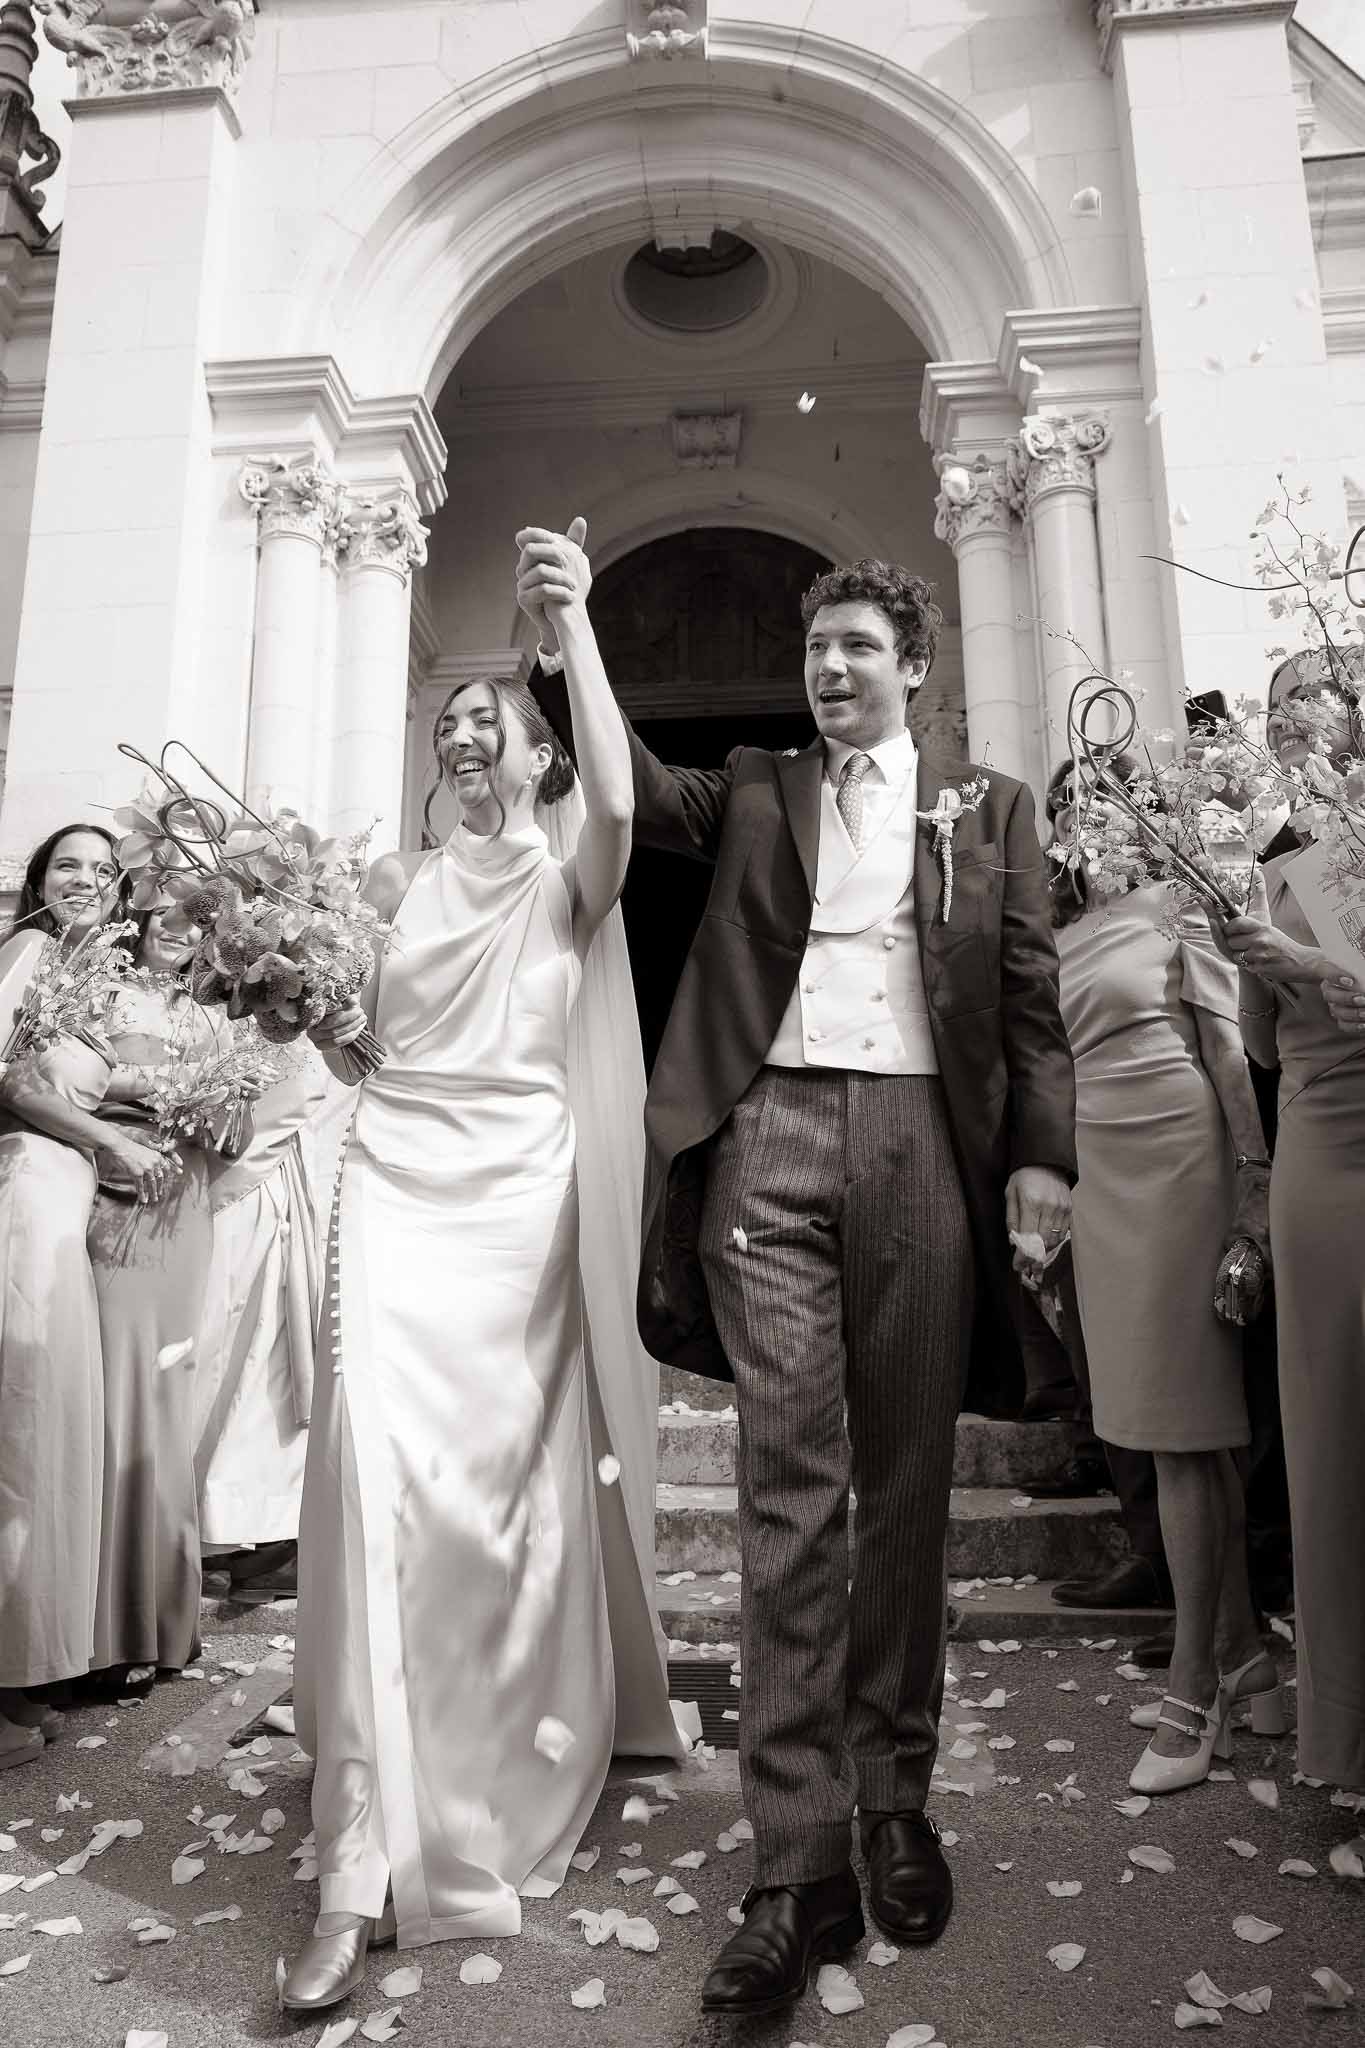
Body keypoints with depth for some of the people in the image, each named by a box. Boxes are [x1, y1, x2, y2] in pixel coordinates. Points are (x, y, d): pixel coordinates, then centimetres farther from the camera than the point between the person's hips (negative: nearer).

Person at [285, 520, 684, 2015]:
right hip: (397, 1177, 2)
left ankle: (513, 1777, 31)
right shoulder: (397, 881, 14)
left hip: (524, 1191, -1)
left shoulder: (567, 880, 5)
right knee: (378, 1470, -13)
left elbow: (618, 804, -18)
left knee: (513, 1484, 5)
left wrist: (574, 624, -13)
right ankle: (366, 1862, -5)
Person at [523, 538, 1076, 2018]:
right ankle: (797, 1860, 4)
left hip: (921, 1141, 1)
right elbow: (635, 787, 5)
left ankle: (895, 1799, 24)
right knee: (787, 1485, -3)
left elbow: (1029, 994, 9)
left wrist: (1041, 1152, -1)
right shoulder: (754, 790, 19)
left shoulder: (986, 807, 16)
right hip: (769, 1135, 0)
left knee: (903, 1487, 7)